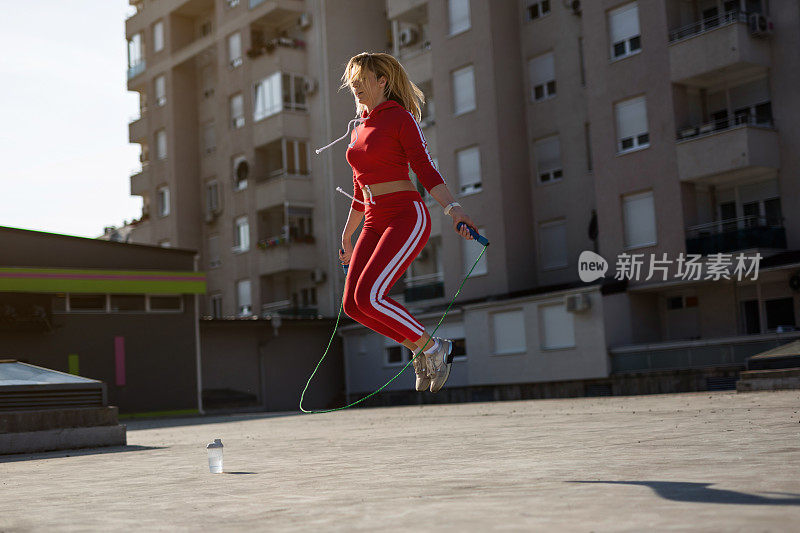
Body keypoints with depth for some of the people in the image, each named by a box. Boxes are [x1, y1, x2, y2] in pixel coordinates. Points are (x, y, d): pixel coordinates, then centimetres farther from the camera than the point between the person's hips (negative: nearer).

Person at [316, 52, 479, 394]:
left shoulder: (401, 118, -4)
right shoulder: (358, 128, 18)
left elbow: (426, 170, -11)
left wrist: (453, 209, -25)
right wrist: (347, 237, 29)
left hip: (407, 216, -8)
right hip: (375, 223, 8)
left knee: (369, 297, -21)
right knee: (353, 305, -4)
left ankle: (434, 348, 0)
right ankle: (421, 351, 13)